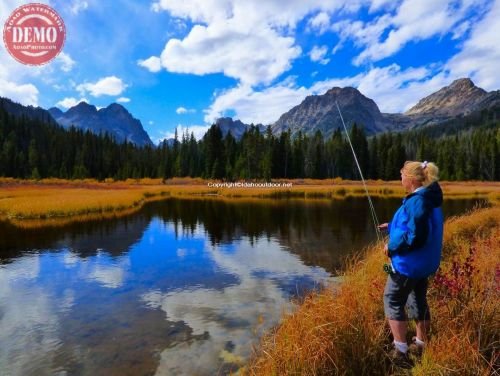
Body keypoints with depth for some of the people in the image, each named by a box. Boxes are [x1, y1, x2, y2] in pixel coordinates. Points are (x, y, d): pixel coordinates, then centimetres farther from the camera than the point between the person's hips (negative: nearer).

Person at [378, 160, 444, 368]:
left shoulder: (417, 201, -25)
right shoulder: (429, 199, 7)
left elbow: (416, 237, -29)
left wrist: (392, 246, -16)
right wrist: (393, 226, 11)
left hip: (409, 263, -10)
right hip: (424, 263, 10)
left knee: (393, 302, 3)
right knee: (418, 302, 21)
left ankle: (401, 351, 10)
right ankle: (420, 345, 37)